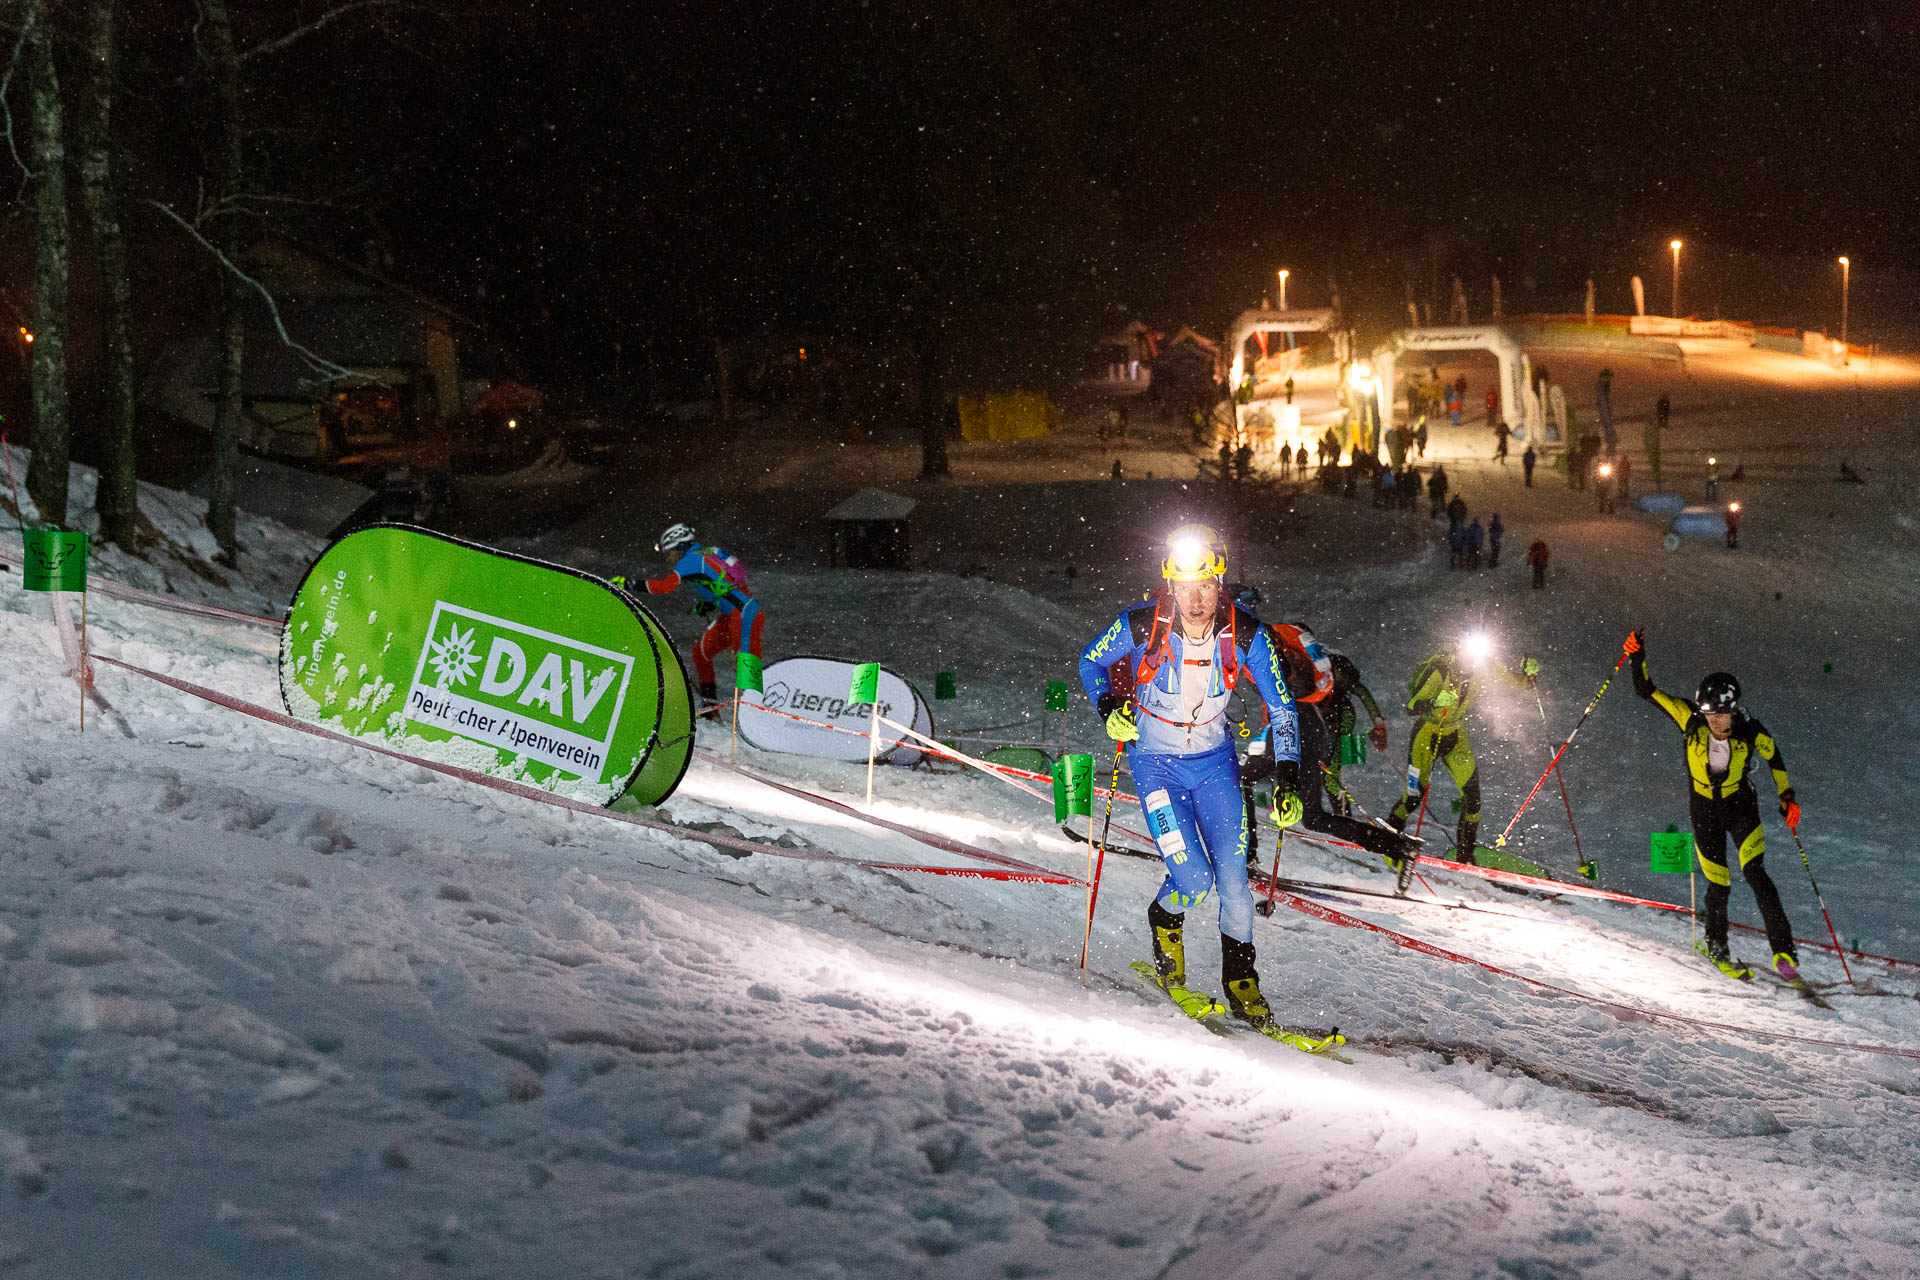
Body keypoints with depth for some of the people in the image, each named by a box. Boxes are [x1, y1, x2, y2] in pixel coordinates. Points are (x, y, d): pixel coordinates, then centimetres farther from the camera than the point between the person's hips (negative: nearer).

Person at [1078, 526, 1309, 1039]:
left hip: (1214, 760, 2)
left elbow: (1281, 707, -6)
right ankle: (1164, 923, 22)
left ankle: (1242, 985, 18)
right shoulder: (1140, 625, -22)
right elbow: (1091, 663, -1)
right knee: (1193, 880, -14)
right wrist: (1109, 708, -19)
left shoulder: (1245, 634, -18)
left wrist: (1287, 778, -12)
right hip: (1155, 762, -2)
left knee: (1233, 879, -2)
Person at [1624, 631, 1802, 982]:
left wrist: (1788, 798, -2)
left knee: (1755, 873, -21)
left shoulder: (1751, 733, -20)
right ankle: (1716, 947, 30)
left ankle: (1783, 950, -16)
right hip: (1704, 811, 1)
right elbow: (1647, 691, -17)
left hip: (1740, 807, -1)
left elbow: (1774, 759, 1)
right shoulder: (1690, 719, -19)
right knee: (1719, 885, 2)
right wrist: (1637, 659, -31)